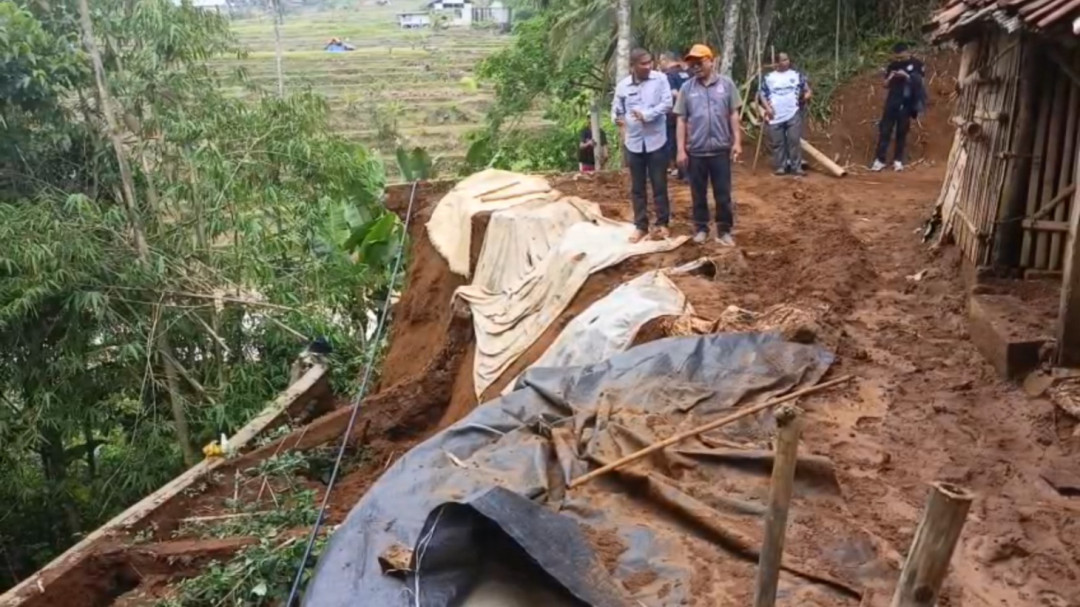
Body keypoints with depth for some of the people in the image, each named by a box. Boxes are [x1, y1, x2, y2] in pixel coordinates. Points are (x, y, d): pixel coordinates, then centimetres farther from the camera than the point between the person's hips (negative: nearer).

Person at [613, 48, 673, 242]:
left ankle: (662, 223, 19)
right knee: (637, 188, 9)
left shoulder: (660, 79, -4)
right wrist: (619, 119, -9)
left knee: (659, 185, 6)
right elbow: (616, 109, 10)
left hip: (656, 141, -2)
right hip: (633, 142, 2)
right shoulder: (623, 85, 2)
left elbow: (667, 104, -10)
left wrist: (646, 115, -17)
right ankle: (640, 226, 20)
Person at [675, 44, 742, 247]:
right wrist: (681, 149, -2)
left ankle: (724, 230, 15)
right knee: (698, 193, 11)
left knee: (723, 193, 5)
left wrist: (737, 141, -3)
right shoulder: (687, 88, 2)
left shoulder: (726, 84, 0)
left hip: (721, 149, -1)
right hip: (696, 150, 1)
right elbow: (682, 120, 2)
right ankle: (700, 228, 24)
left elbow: (734, 115, 3)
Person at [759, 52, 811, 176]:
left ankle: (796, 166, -4)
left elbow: (807, 89, 15)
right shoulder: (769, 77, 12)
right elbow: (762, 94, 12)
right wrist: (767, 107, -4)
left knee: (794, 140, -7)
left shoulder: (797, 75, 14)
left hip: (793, 114, -1)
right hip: (775, 116, 1)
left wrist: (806, 96, -8)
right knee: (777, 142, 2)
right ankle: (780, 166, 9)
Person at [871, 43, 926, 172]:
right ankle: (879, 159, -2)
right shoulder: (892, 65, 8)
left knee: (902, 132, 2)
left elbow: (918, 82, -2)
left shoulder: (916, 64, 0)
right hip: (892, 102, 2)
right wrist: (890, 78, -11)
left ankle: (898, 160, 8)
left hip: (906, 103, -2)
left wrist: (907, 76, -18)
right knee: (885, 130, -3)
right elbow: (886, 85, 11)